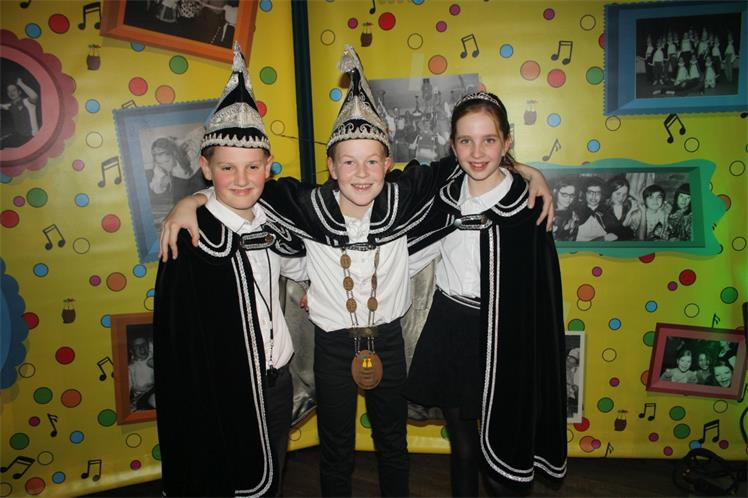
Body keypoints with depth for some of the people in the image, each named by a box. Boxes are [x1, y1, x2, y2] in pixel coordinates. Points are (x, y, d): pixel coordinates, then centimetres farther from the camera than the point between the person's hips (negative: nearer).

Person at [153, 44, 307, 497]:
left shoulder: (272, 224, -2)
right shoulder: (192, 238, -19)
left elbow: (302, 267, 19)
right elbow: (178, 340, -16)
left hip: (277, 380, 5)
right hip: (222, 393, -5)